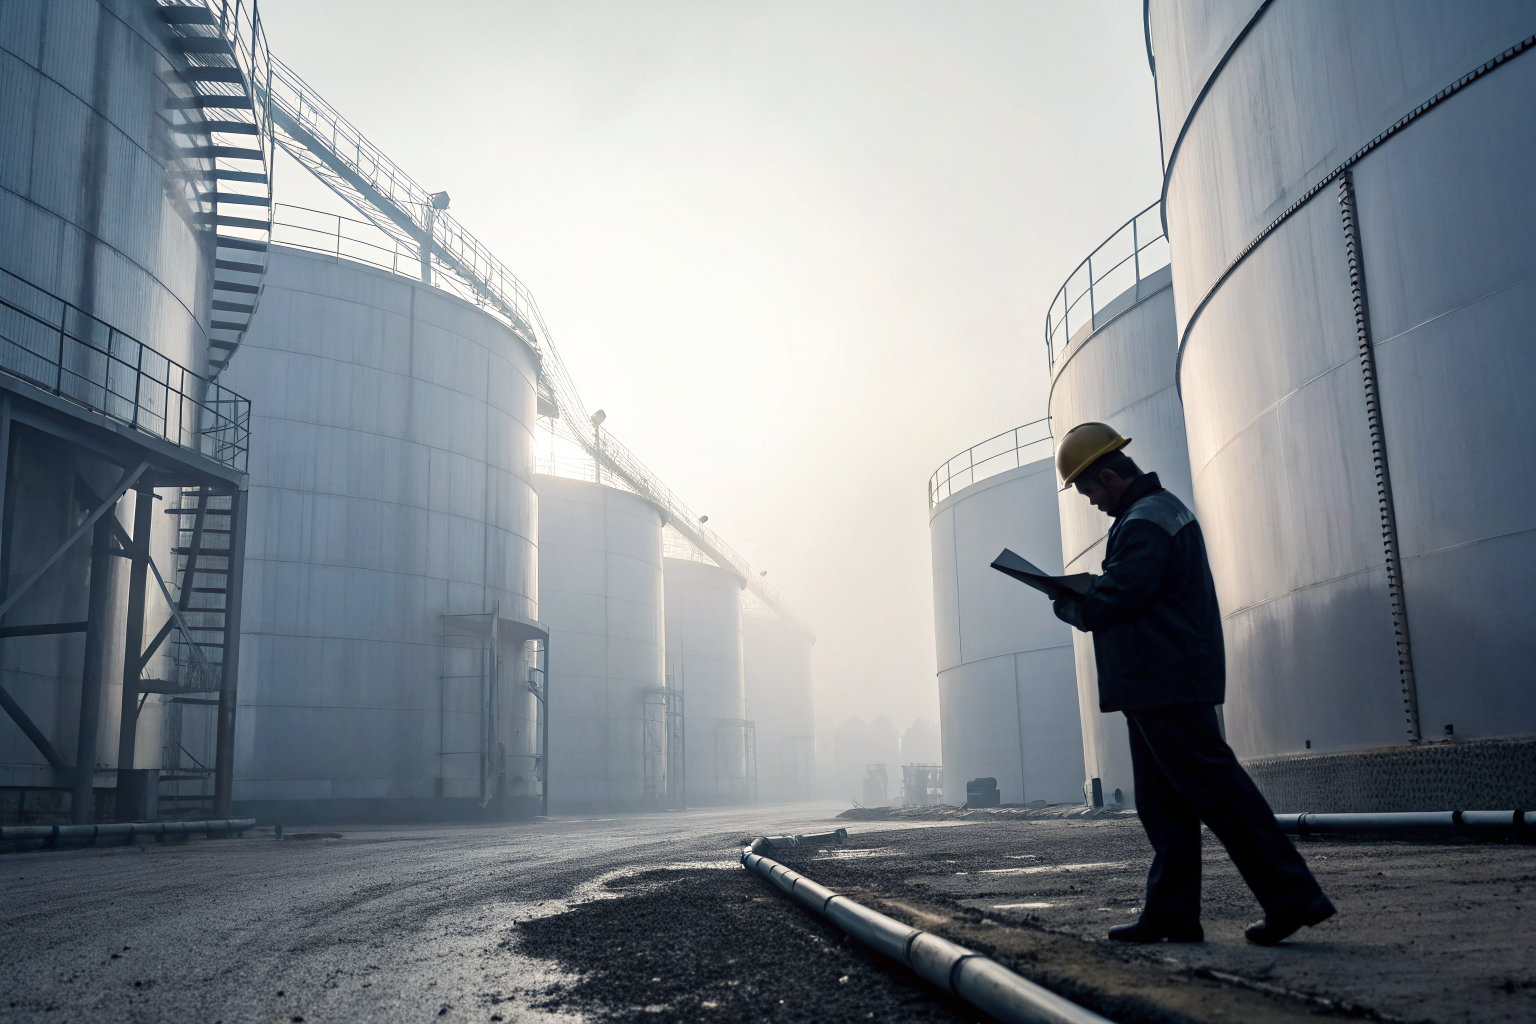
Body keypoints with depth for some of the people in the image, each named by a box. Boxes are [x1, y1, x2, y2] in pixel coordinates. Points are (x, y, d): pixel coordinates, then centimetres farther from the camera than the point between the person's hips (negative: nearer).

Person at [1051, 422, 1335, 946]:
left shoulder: (1143, 523, -13)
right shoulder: (1165, 508, 21)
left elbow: (1120, 596, -20)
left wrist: (1070, 608, -2)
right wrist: (1086, 592, 10)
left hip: (1164, 686, -11)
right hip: (1165, 682, 11)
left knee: (1216, 788, -8)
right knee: (1162, 802, 10)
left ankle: (1292, 895, -4)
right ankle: (1171, 913, 14)